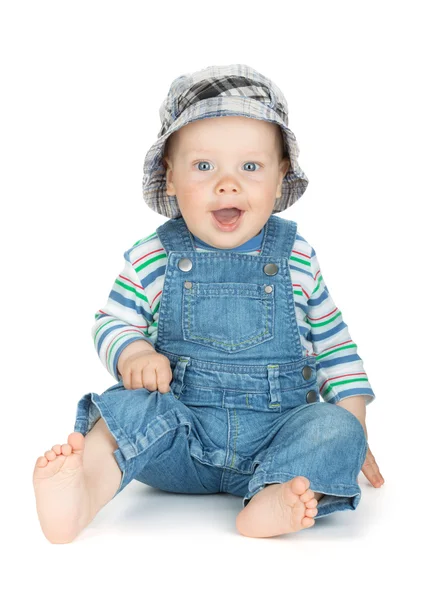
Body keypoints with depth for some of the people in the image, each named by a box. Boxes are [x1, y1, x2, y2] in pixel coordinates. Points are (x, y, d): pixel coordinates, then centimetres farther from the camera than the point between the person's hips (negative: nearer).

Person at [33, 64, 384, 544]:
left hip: (276, 433, 1)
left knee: (336, 428, -25)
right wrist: (133, 353, -15)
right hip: (180, 433, 0)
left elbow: (332, 342, 12)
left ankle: (274, 501, -45)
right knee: (129, 407, -27)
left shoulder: (297, 258, 4)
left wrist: (352, 421, 5)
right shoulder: (151, 258, 1)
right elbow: (112, 322, 9)